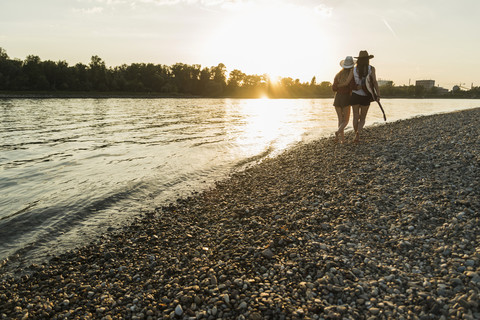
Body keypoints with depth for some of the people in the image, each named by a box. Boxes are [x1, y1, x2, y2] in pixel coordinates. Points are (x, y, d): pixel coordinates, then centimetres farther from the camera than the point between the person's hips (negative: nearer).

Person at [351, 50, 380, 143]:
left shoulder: (354, 69, 0)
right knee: (362, 118, 10)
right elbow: (374, 82, -10)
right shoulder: (371, 68, -3)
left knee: (356, 117, 10)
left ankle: (357, 136, 9)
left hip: (355, 95, 1)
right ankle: (358, 133, -13)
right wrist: (378, 95, -11)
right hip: (366, 97, 0)